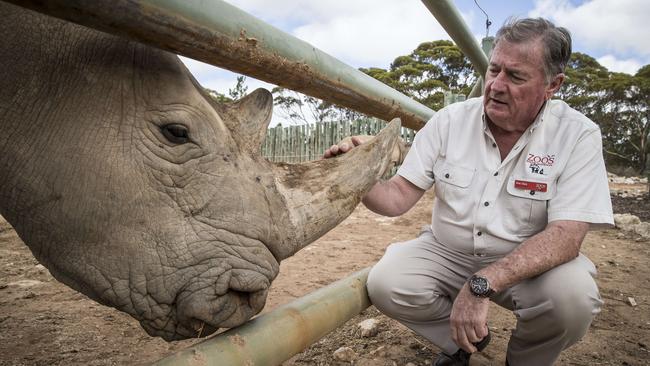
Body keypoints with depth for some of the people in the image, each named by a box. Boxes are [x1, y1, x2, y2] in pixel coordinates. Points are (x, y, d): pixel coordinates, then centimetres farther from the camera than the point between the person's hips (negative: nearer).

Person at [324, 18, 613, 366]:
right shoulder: (449, 121, -8)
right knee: (385, 283, -22)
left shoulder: (577, 135, -14)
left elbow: (566, 235, -23)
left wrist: (482, 284, -36)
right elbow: (399, 196, -8)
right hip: (446, 252, 2)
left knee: (574, 295, -31)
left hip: (529, 261, -1)